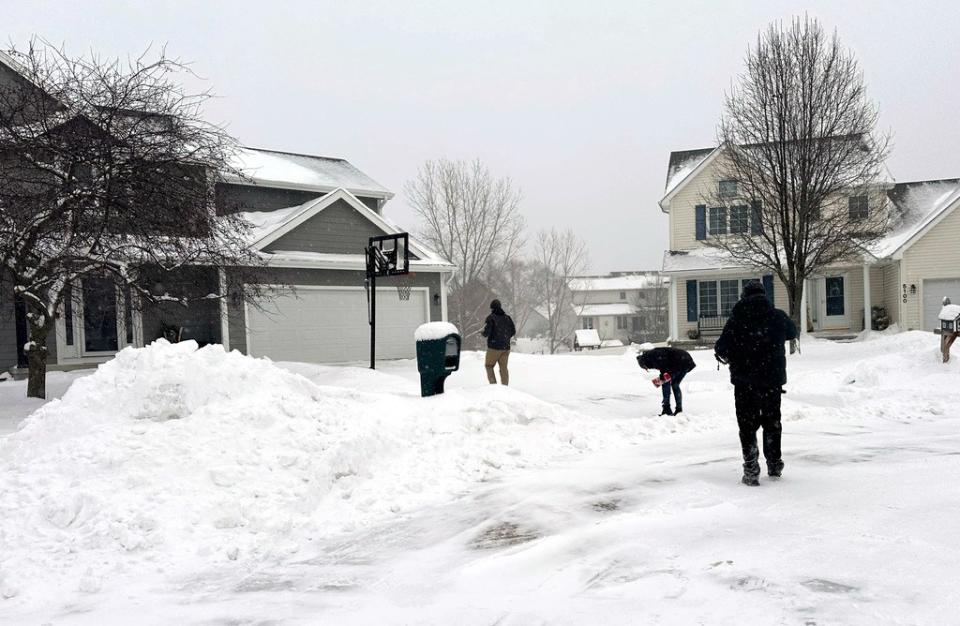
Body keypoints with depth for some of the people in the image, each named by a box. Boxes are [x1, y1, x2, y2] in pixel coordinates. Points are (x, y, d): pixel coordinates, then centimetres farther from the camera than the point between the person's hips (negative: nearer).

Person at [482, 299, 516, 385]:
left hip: (494, 347, -5)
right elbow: (513, 331, 10)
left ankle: (493, 384, -2)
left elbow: (486, 332, -15)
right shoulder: (507, 318, 6)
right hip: (506, 347, 5)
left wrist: (484, 333, 7)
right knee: (504, 368, 9)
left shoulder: (491, 318, -10)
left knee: (489, 366, 10)